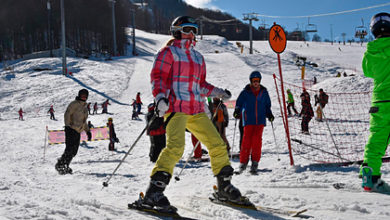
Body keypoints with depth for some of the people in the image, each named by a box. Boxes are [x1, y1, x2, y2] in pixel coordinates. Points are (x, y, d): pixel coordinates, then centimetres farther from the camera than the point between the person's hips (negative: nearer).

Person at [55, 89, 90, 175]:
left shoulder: (85, 107, 21)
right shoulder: (74, 104, -4)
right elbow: (67, 114, -12)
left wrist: (87, 130, 24)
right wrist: (68, 125, -23)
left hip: (78, 131, 8)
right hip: (71, 130, -8)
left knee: (74, 151, 4)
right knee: (69, 149, -15)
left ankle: (65, 166, 14)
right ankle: (60, 165, -6)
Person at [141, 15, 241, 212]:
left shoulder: (198, 57, 25)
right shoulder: (168, 52, 6)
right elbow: (157, 77, -4)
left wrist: (217, 92, 15)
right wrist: (160, 97, -21)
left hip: (196, 111, 7)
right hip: (175, 108, -7)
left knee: (218, 145, 4)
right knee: (175, 147, -25)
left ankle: (225, 187, 20)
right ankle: (154, 192, -24)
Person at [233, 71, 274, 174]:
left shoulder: (264, 92, 11)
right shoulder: (245, 92, 4)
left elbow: (267, 105, 21)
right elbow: (239, 103, 7)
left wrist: (269, 115, 7)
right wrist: (237, 111, -11)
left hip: (260, 120, 1)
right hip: (248, 120, -1)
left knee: (257, 140, -11)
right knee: (246, 140, -7)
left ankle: (255, 162, -5)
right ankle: (243, 162, 4)